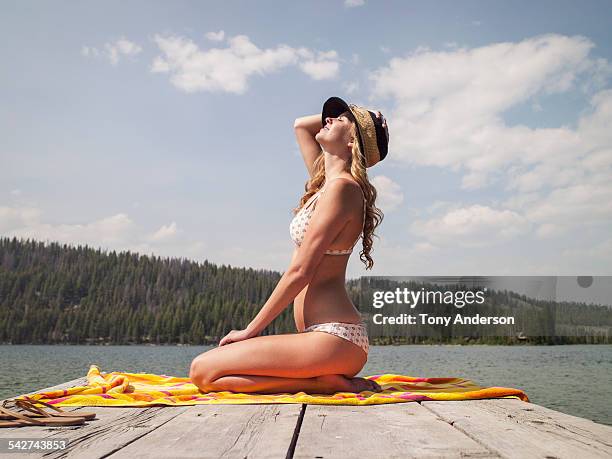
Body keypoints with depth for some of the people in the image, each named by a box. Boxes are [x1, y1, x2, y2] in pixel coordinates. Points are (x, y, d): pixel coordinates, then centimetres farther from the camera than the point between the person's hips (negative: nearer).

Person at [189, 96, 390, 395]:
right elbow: (301, 126, 31)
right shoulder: (327, 183, 15)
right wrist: (352, 113, 21)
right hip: (329, 335, 10)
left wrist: (251, 330, -9)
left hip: (334, 337, -10)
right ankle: (332, 378, 9)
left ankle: (325, 382, -9)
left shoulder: (341, 187, -12)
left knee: (203, 372, -12)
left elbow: (299, 272, -15)